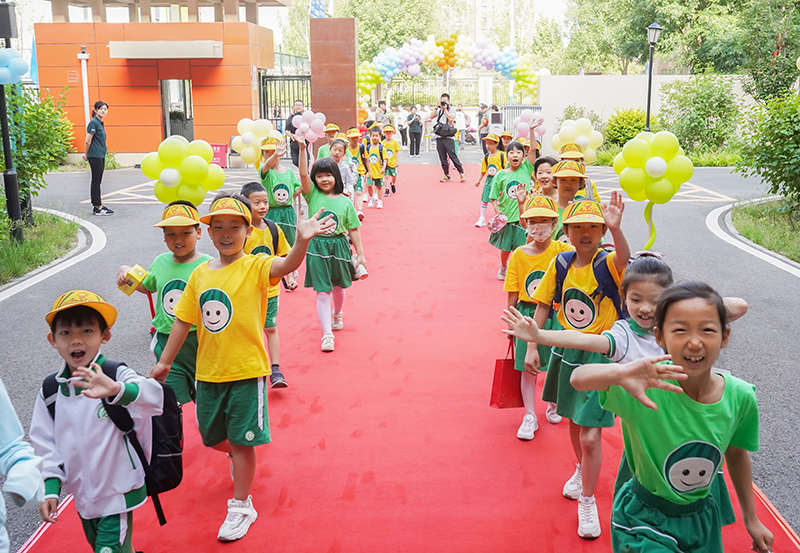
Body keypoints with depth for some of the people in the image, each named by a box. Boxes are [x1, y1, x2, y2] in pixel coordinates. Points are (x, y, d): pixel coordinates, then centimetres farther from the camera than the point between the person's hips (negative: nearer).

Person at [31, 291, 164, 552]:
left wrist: (117, 390, -58)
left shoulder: (116, 376, -19)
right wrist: (50, 488, -7)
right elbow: (45, 443, 3)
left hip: (118, 491, -6)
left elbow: (154, 397, -39)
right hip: (82, 494, 6)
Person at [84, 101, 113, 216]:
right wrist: (86, 155, -4)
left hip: (101, 156, 9)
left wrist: (87, 155, 18)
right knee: (96, 181, -5)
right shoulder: (93, 122, -13)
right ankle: (98, 208, -2)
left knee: (97, 181, 12)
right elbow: (88, 141, -14)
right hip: (95, 156, -9)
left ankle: (97, 205, 18)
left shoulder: (100, 123, 15)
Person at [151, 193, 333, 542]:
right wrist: (164, 362, 14)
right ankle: (238, 456, 53)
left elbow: (287, 265, -33)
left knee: (242, 440, 2)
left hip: (247, 370, -5)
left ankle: (241, 506, 20)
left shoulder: (256, 268, -11)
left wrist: (301, 242, -54)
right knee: (212, 437, 19)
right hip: (208, 371, 5)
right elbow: (183, 321, 10)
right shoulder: (200, 274, 3)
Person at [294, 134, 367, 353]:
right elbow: (303, 173, -15)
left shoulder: (344, 202, 1)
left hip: (339, 246, 2)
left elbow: (353, 229, 4)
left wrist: (360, 254, 3)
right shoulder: (313, 195, -1)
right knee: (322, 292, -5)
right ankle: (327, 334, -3)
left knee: (338, 286, 20)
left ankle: (338, 313, 50)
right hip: (317, 247, -2)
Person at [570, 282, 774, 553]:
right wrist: (619, 373, -62)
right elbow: (578, 378, -41)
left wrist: (751, 519, 16)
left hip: (702, 517, 4)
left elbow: (736, 452, 4)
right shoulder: (651, 386, -27)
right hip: (644, 521, -4)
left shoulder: (740, 397, -15)